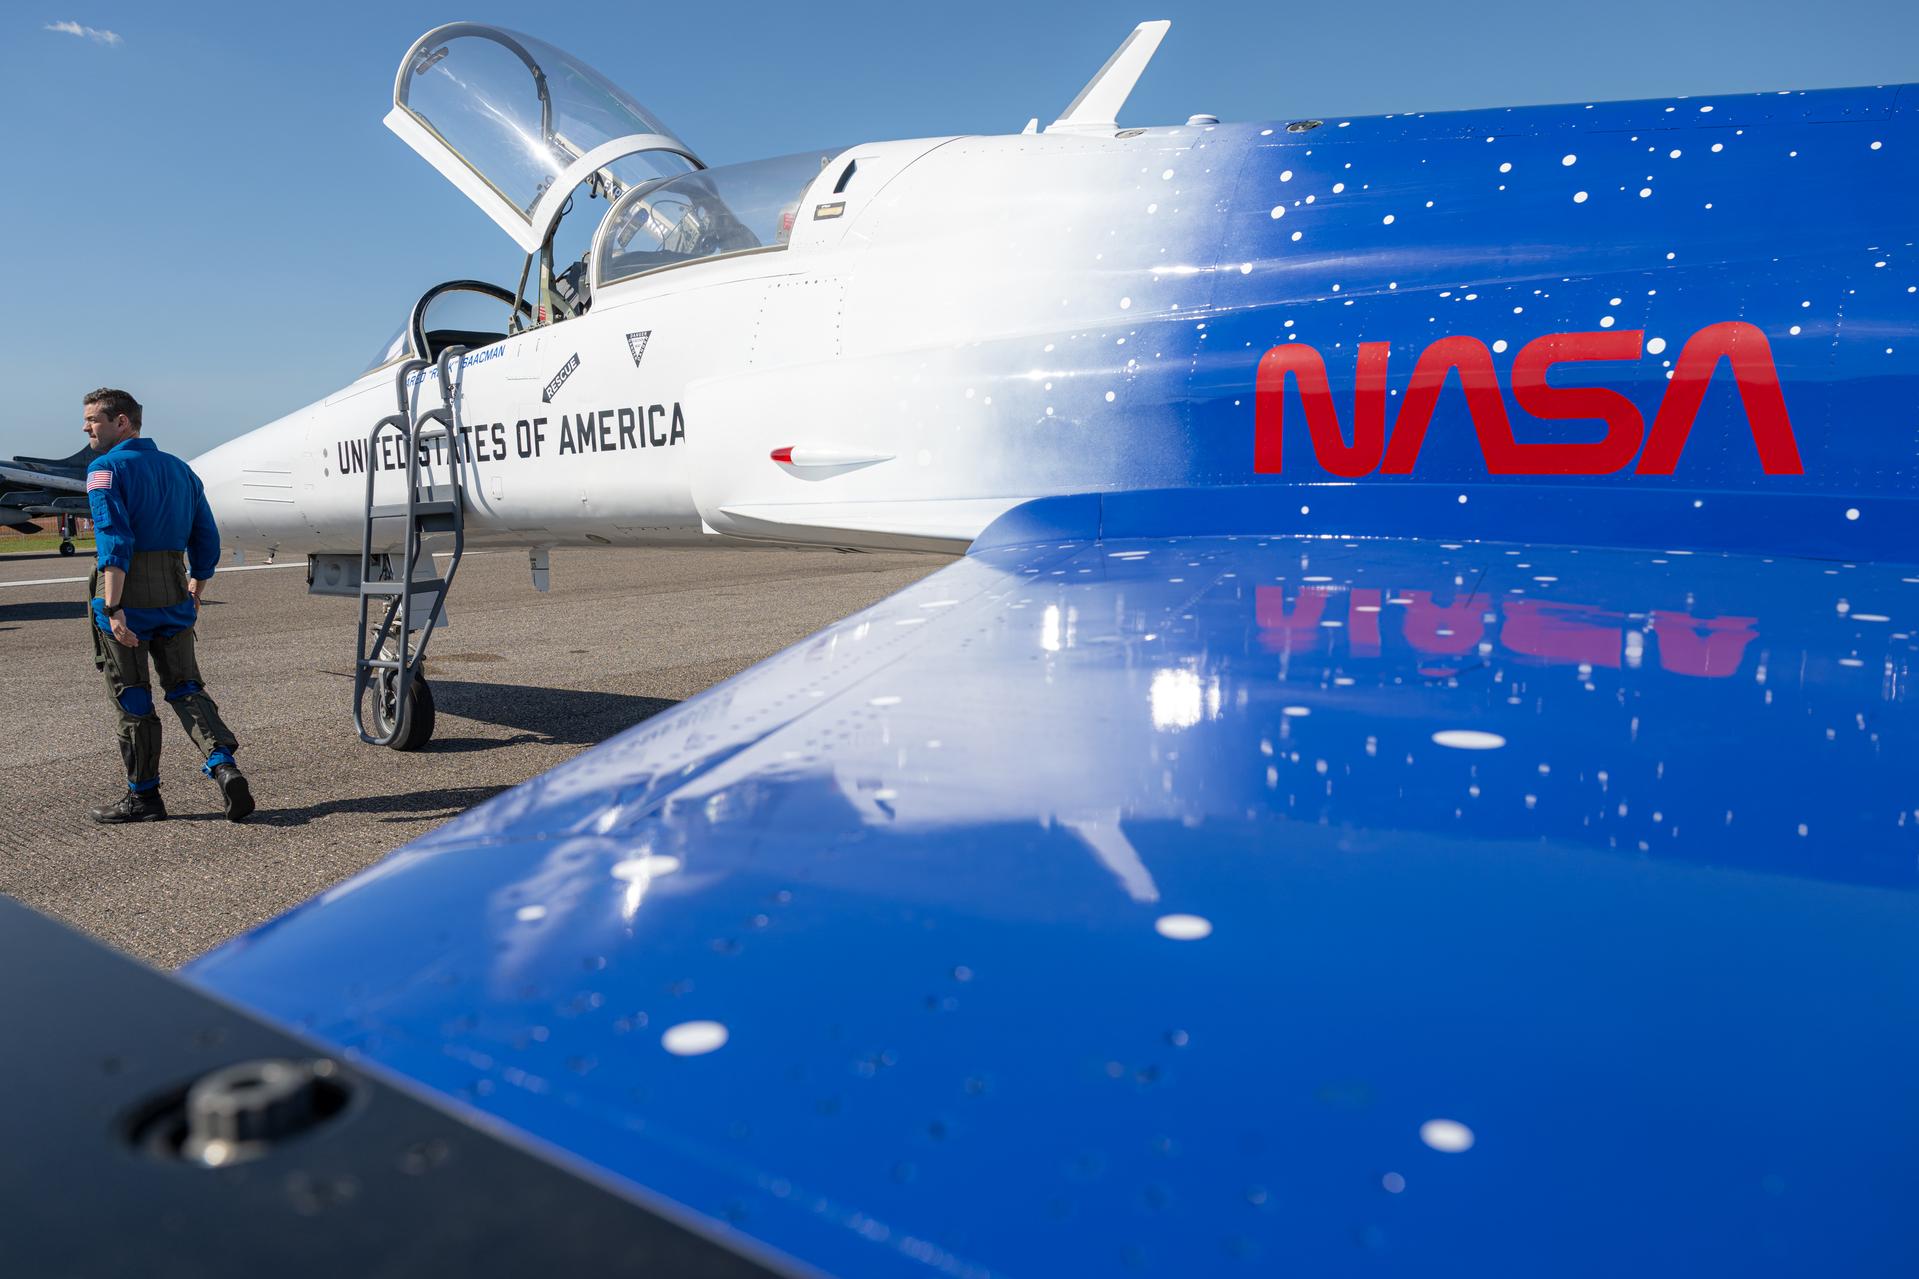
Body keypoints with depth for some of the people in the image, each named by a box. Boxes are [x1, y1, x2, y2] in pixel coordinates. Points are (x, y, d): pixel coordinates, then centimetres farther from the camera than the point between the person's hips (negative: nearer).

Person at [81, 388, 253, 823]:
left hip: (126, 592, -6)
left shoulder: (106, 468, -8)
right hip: (173, 593, 6)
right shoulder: (179, 468, 13)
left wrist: (112, 608, -22)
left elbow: (115, 541, -19)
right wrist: (194, 593, 24)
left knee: (131, 697, 4)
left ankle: (143, 796, 13)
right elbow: (206, 540, 15)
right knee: (184, 686, 11)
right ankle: (224, 767, -10)